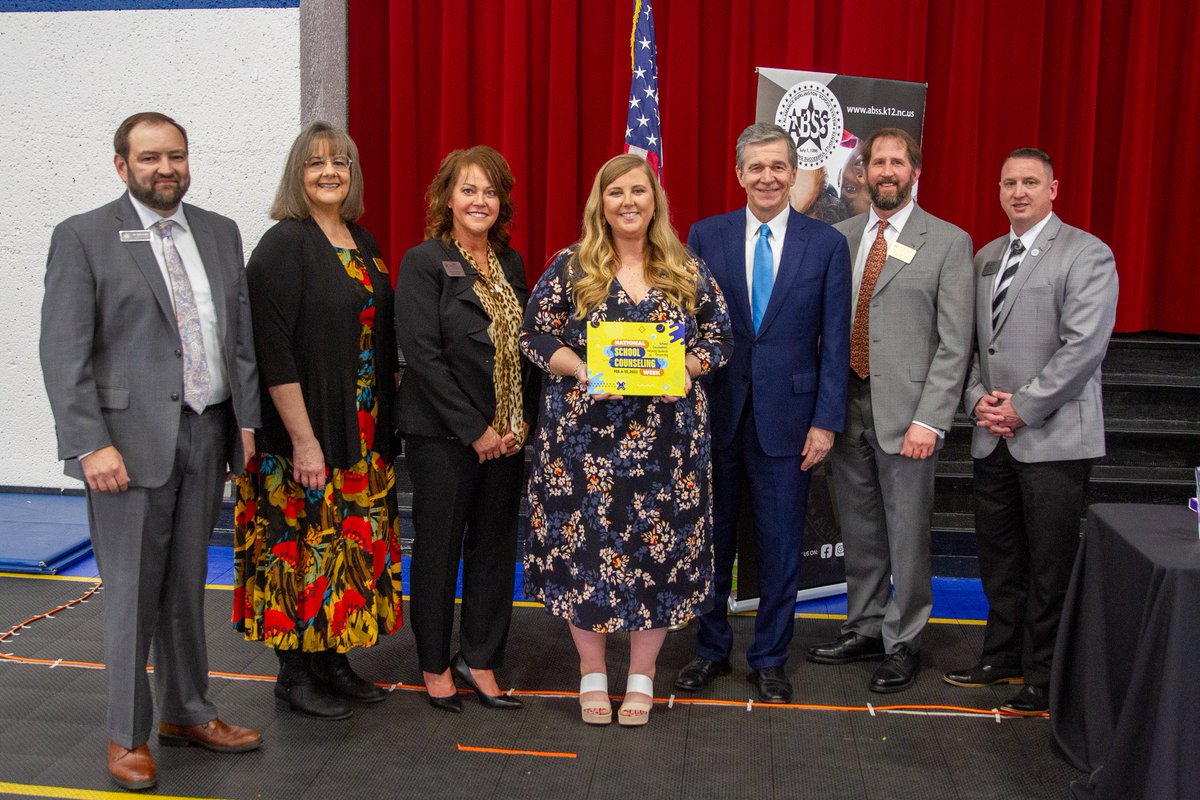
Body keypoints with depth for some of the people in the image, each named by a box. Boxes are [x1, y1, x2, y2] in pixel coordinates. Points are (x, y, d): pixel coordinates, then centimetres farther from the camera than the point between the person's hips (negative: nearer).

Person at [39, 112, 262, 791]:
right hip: (132, 440, -4)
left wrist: (247, 421, 7)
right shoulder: (83, 237, -3)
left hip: (208, 435, 5)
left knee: (187, 585, 15)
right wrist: (91, 445, -15)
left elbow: (242, 335, 12)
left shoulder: (221, 233, 11)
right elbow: (64, 353, -9)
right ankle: (128, 735, 20)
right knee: (133, 594, 4)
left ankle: (187, 713, 30)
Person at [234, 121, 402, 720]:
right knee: (303, 547, 2)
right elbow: (272, 351, -17)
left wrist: (383, 428, 12)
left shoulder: (362, 243, 11)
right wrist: (304, 440, -20)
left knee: (350, 546, 13)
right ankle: (294, 675, 17)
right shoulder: (283, 245, -11)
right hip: (303, 432, -7)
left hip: (362, 436, 7)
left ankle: (333, 661, 27)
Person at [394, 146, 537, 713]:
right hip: (443, 433, -5)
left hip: (507, 434, 6)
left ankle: (479, 661, 25)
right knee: (439, 548, 6)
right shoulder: (424, 262, -7)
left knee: (496, 546, 10)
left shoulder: (511, 264, 11)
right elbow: (422, 354, -14)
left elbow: (526, 348, 12)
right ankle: (435, 666, 22)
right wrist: (474, 430, -15)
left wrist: (522, 421, -1)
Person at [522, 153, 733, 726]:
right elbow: (535, 336, 1)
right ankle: (592, 672, 20)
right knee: (584, 543, 2)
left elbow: (719, 336, 10)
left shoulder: (688, 270, 8)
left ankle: (642, 675, 21)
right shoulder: (570, 267, 3)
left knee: (659, 543, 4)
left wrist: (687, 367, -10)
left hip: (667, 436, 1)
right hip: (584, 432, -1)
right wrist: (582, 370, -15)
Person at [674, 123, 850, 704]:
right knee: (712, 539, 12)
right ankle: (711, 650, 29)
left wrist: (826, 421, -5)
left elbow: (835, 341, 0)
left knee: (780, 546, 7)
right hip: (715, 412, 1)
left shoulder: (826, 244, 0)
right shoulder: (706, 236, 3)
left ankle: (769, 658, 25)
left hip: (787, 416, -1)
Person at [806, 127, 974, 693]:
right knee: (859, 533, 16)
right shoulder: (839, 237, 10)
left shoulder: (948, 242, -3)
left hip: (906, 414, -4)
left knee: (906, 537, 5)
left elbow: (954, 343, -7)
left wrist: (929, 419, -14)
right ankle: (864, 629, 33)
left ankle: (903, 643, 21)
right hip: (847, 408, 4)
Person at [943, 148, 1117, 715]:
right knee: (999, 558, 15)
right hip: (994, 437, 6)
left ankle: (1045, 678, 14)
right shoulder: (986, 257, 14)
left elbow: (1083, 346, -15)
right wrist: (978, 398, -2)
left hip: (1053, 437, -6)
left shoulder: (1086, 255, -7)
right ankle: (1002, 658, 30)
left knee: (1050, 567, 2)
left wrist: (1023, 407, -16)